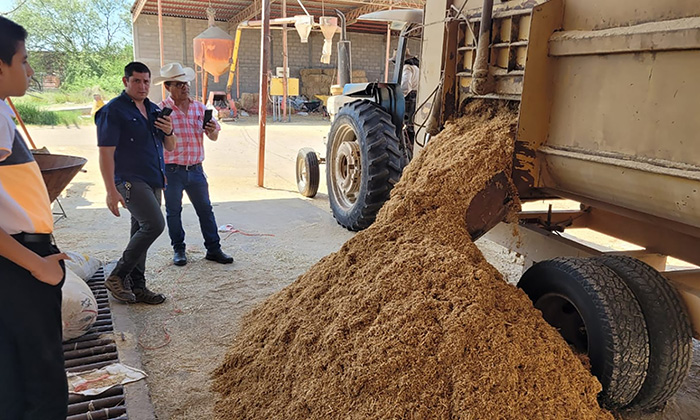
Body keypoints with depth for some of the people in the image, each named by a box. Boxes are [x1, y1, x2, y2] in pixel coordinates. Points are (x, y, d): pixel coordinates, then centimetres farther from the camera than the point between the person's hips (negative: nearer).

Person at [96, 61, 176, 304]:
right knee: (154, 224, -21)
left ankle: (136, 286, 19)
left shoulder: (153, 110, 15)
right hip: (130, 181, -8)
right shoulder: (113, 111, -8)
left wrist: (169, 132, -3)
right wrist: (111, 190, -20)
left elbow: (169, 147, 20)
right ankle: (117, 277, -8)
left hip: (153, 182, 8)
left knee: (141, 233, 11)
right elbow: (106, 153, -13)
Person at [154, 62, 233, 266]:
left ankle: (213, 249, 18)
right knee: (173, 211, 10)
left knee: (205, 209, 8)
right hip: (172, 171, -3)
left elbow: (213, 137, 6)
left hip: (195, 169, 4)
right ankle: (179, 250, 25)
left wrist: (212, 130, -14)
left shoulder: (199, 107, 5)